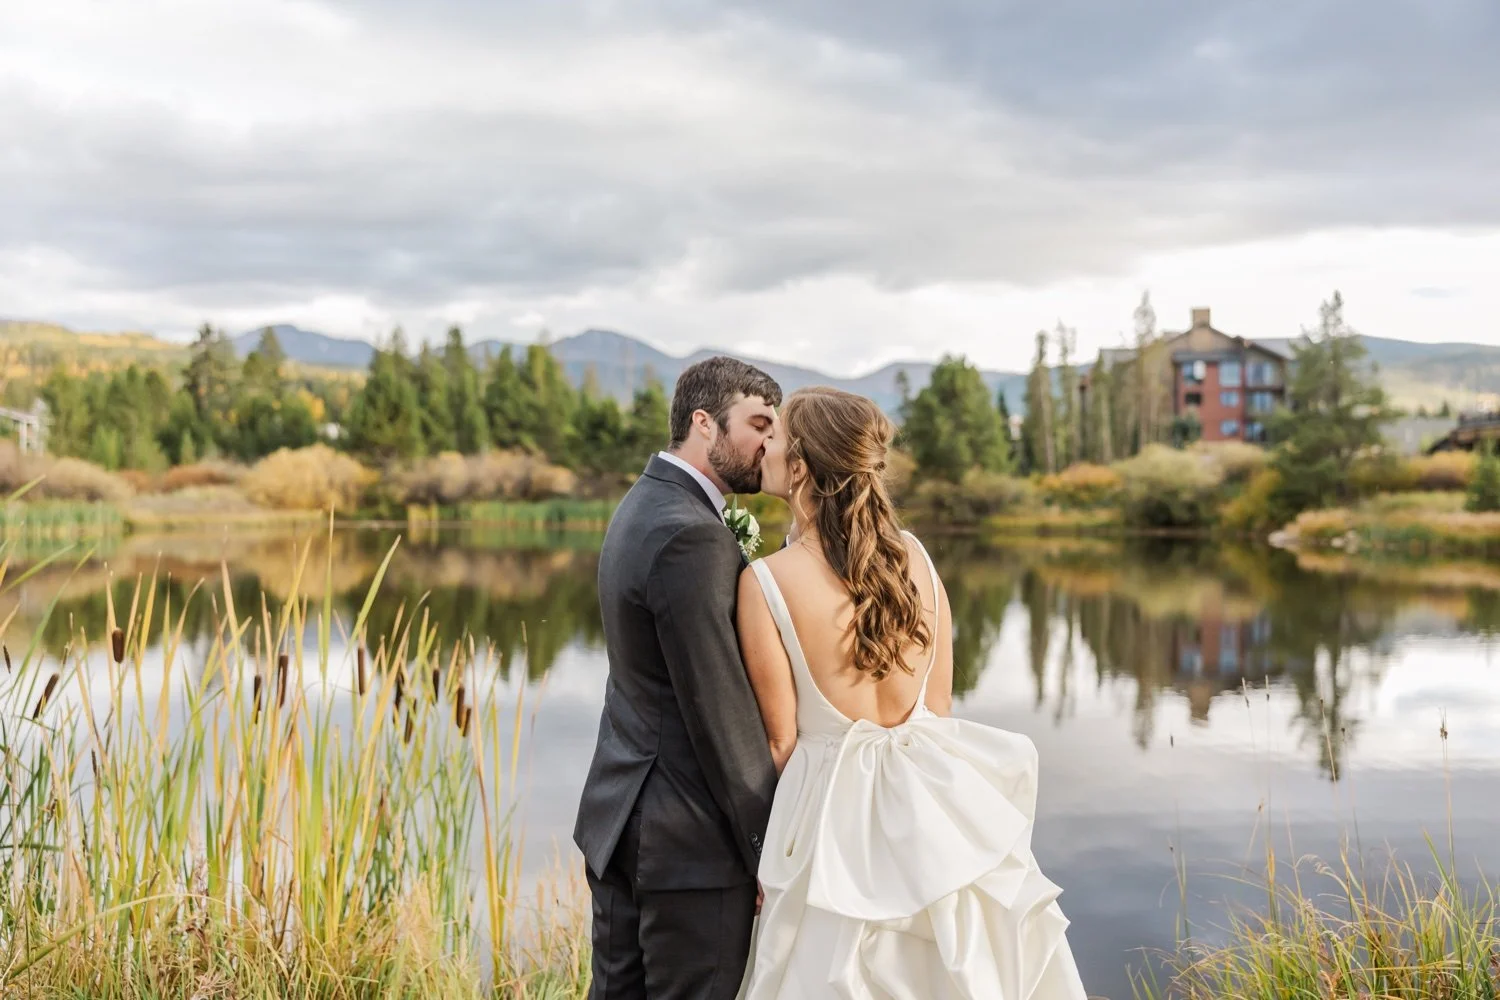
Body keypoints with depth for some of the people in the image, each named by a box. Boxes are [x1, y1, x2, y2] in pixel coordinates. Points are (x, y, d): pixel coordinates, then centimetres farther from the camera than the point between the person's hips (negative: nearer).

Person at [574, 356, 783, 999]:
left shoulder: (642, 506, 12)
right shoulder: (692, 536, -20)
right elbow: (719, 710, -20)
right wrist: (768, 847, -12)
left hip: (620, 816, 9)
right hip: (689, 838, -9)